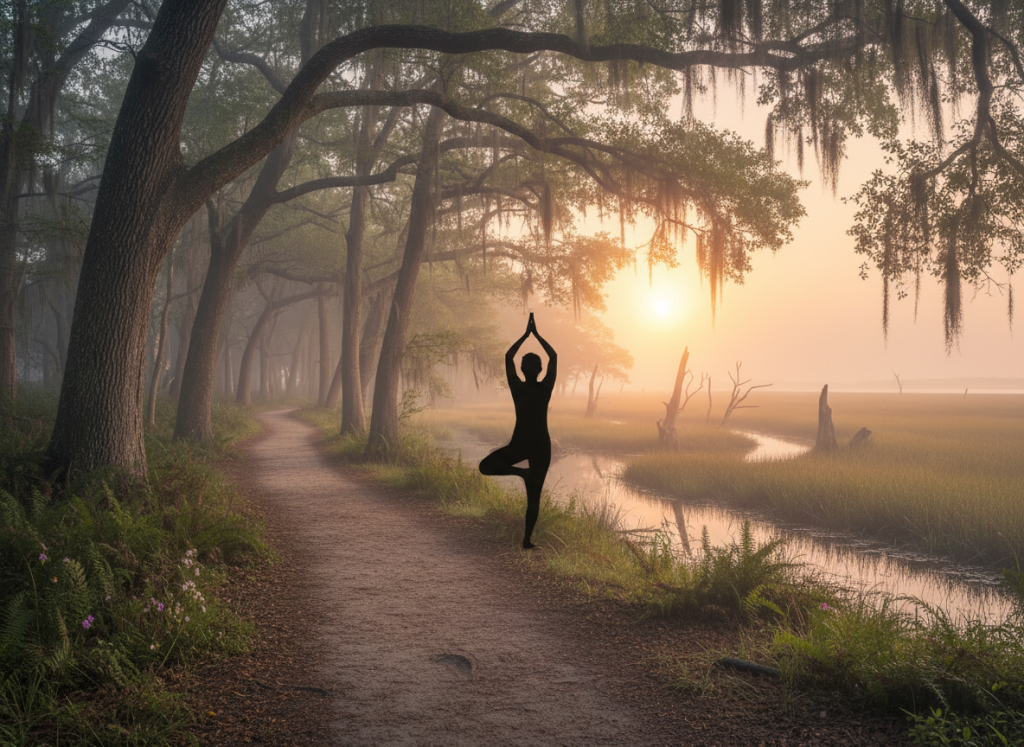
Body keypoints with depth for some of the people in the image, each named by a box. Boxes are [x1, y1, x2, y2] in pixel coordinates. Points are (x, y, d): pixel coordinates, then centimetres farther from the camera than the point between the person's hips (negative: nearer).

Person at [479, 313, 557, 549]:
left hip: (519, 445, -1)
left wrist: (526, 335, 13)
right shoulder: (546, 388, -7)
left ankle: (521, 471, -6)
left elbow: (508, 357, 7)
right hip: (541, 446, 1)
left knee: (485, 466, 17)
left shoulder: (517, 388, -6)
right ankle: (527, 539, 0)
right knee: (534, 496, 5)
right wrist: (536, 335, 10)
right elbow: (554, 356, 5)